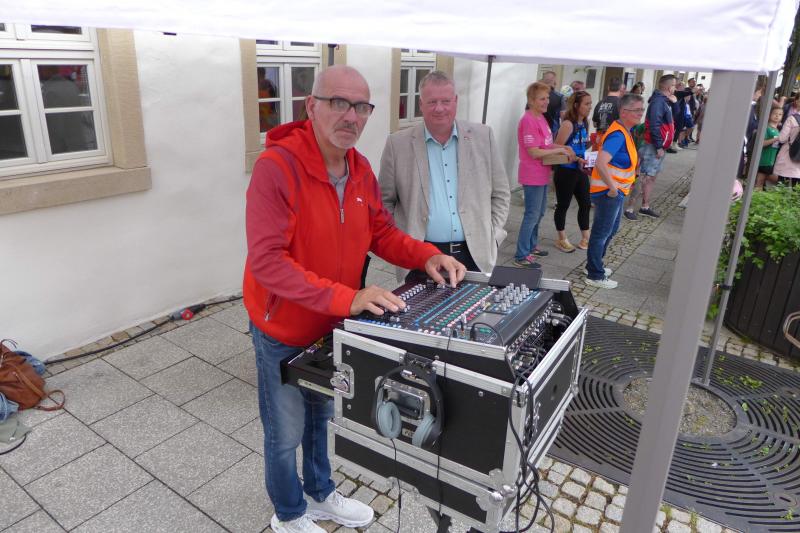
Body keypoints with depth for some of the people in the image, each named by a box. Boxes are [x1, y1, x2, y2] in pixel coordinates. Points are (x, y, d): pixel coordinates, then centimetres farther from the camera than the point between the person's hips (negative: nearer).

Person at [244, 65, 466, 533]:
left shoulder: (360, 168, -3)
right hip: (284, 331, -6)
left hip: (332, 325, 7)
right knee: (286, 433, 14)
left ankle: (321, 494, 52)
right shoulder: (277, 166, -26)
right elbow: (267, 261, -32)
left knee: (320, 416, 27)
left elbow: (382, 233, 5)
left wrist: (428, 256, -14)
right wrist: (347, 298, -40)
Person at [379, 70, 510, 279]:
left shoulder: (483, 137, 3)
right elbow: (385, 201, 5)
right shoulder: (398, 144, -2)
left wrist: (492, 236, 1)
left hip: (475, 254, 2)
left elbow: (500, 193, 9)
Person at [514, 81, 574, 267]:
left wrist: (563, 148, 2)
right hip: (532, 176, -10)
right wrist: (560, 150, -17)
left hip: (542, 174, 10)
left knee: (540, 212, 20)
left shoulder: (540, 117, 9)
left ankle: (531, 245, 35)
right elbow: (534, 152, -23)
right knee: (532, 215, -4)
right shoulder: (528, 121, -20)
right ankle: (521, 256, 4)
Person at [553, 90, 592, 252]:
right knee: (563, 205, 7)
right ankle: (562, 239, 22)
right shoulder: (568, 124, -17)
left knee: (585, 204, 13)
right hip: (565, 171, -8)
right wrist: (576, 159, -24)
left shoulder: (584, 124, 7)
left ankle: (585, 239, 26)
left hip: (580, 171, 8)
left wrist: (591, 142, 2)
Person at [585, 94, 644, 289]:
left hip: (616, 192, 10)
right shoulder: (618, 134, -22)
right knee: (601, 234, 0)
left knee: (611, 230, 22)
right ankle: (595, 276, 12)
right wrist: (612, 188, -26)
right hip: (608, 192, -10)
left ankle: (595, 265, 37)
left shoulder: (624, 132, 10)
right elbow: (601, 163, -34)